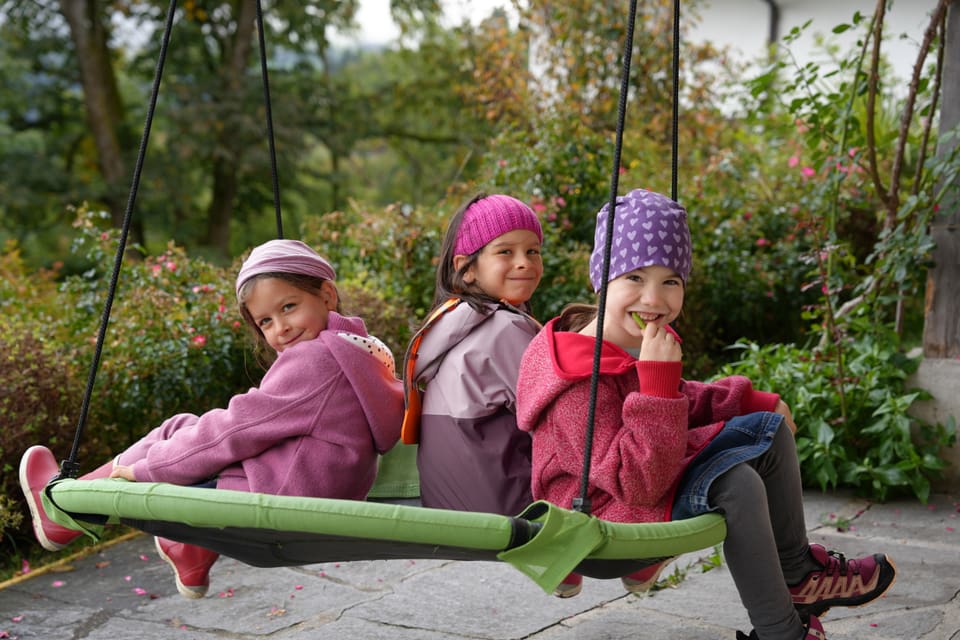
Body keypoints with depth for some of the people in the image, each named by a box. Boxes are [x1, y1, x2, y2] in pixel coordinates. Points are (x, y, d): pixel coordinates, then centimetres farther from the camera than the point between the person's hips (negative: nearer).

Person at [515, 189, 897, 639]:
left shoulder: (647, 340, 0)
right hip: (609, 512, -10)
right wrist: (657, 378, -38)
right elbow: (639, 485, -35)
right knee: (734, 481, -29)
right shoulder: (581, 382, -31)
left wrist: (752, 402, 12)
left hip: (655, 474, 10)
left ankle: (797, 575, 21)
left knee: (769, 427, 12)